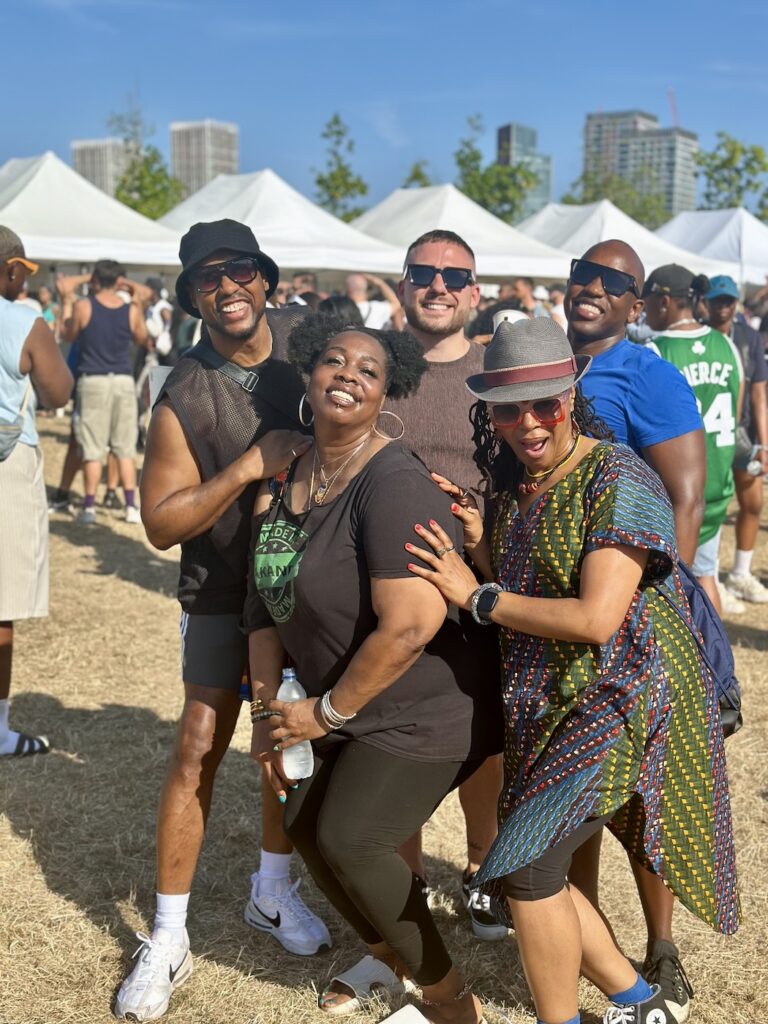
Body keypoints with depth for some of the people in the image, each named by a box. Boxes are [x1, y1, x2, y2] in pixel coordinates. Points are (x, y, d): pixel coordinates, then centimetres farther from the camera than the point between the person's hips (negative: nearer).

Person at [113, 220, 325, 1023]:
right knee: (199, 750, -3)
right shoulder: (185, 395, -18)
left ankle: (273, 891, 36)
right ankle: (168, 939, 13)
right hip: (222, 588, -3)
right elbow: (161, 523, -18)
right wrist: (247, 467, -29)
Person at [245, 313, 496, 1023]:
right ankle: (390, 957, 40)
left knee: (350, 842, -5)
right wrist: (269, 708, 0)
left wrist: (327, 712, -18)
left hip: (421, 712, -8)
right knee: (307, 825, 13)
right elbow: (268, 595, 6)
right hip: (342, 705, 8)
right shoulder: (293, 474, 1)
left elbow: (409, 626, -31)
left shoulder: (393, 483, -26)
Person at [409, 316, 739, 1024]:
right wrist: (477, 545, -5)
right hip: (548, 706, 8)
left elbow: (595, 618, -26)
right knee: (532, 867, 11)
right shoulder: (513, 485, 6)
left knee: (525, 864, -11)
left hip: (623, 704, -8)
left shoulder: (618, 480, -18)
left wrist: (477, 595, -17)